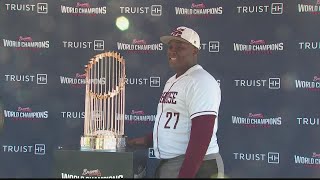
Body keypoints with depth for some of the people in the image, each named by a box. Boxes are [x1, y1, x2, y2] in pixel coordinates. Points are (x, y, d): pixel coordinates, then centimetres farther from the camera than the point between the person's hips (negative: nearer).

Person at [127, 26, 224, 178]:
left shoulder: (201, 82, -17)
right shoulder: (172, 81, 14)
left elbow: (201, 136, -24)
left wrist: (184, 175, -26)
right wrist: (146, 140, 14)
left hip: (194, 166, -9)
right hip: (168, 163, 9)